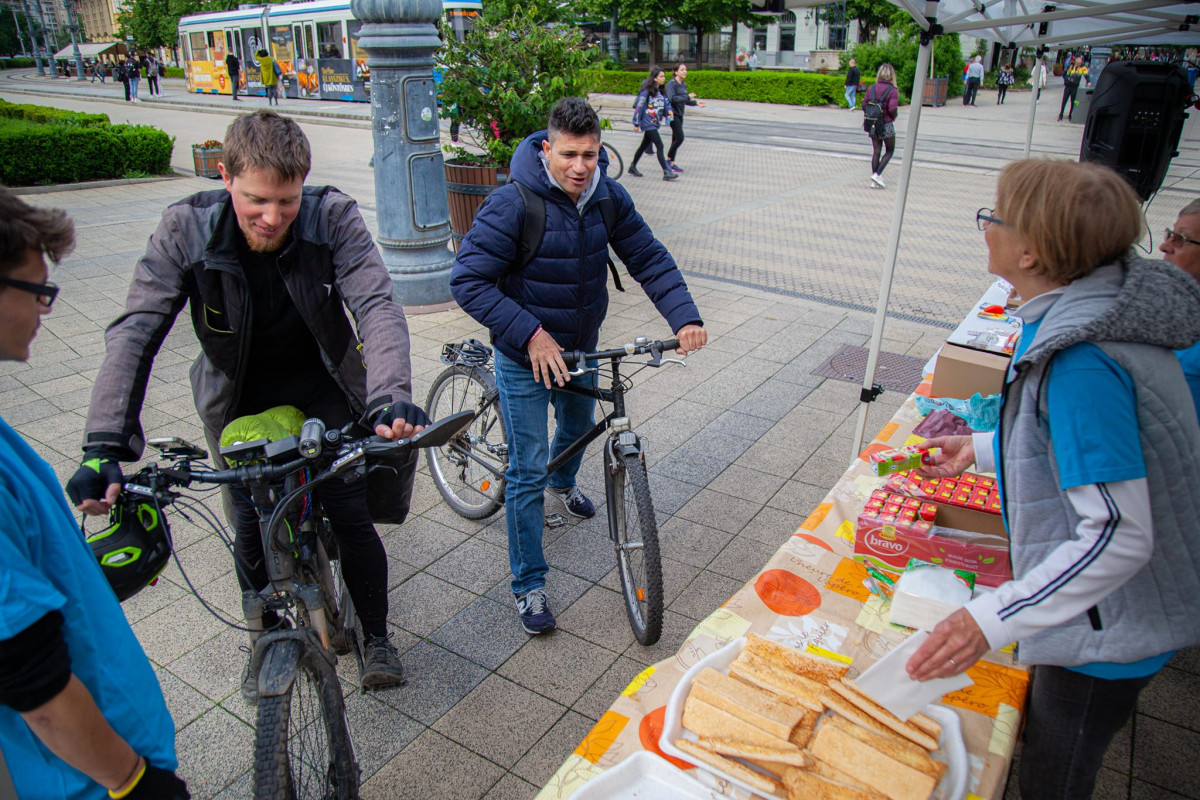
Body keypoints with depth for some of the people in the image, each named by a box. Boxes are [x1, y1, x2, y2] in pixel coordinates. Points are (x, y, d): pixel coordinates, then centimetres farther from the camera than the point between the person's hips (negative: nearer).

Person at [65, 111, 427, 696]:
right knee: (251, 531, 7)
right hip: (242, 401, 1)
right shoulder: (186, 229, -20)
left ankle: (375, 635, 25)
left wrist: (390, 396, -50)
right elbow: (134, 332, -24)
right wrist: (104, 444, -35)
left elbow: (377, 307, -32)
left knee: (352, 517, -1)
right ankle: (269, 640, 36)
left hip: (322, 389, -1)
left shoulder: (332, 218, -22)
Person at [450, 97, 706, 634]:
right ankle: (529, 584, 15)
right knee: (528, 469, -1)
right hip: (524, 357, -5)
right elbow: (468, 281, -24)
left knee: (578, 427, 29)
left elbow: (649, 259, -4)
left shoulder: (609, 197, -7)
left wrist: (685, 317, -18)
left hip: (582, 348, 6)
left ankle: (562, 483, 65)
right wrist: (530, 333, -30)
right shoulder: (513, 203, -23)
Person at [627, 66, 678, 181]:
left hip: (655, 123, 8)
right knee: (659, 146, -12)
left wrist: (669, 110, -6)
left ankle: (632, 167, 30)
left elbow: (666, 103, 18)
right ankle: (667, 172, -12)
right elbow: (639, 106, -12)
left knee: (644, 145, 16)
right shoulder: (646, 91, -13)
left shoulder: (661, 91, 10)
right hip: (647, 123, -8)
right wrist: (636, 123, -11)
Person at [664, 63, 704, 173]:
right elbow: (671, 98, -23)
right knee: (680, 137, -13)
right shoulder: (671, 83, -12)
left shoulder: (683, 84, 12)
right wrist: (687, 97, -23)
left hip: (679, 114, 8)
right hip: (673, 114, -8)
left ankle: (672, 163, 16)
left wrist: (696, 103, 6)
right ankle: (668, 159, 0)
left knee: (676, 139, 9)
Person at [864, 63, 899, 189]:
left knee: (876, 151, 10)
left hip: (873, 124, 5)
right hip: (887, 125, -5)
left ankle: (874, 181, 10)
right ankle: (877, 174, -6)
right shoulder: (892, 91, -12)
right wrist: (893, 117, 2)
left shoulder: (872, 88, 1)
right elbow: (893, 109, -19)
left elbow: (864, 104, 0)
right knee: (889, 151, 10)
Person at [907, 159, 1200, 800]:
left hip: (1106, 626, -9)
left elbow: (1118, 535, -34)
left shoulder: (1082, 363, -34)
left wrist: (991, 619, -35)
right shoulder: (1099, 308, -2)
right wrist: (983, 448, 11)